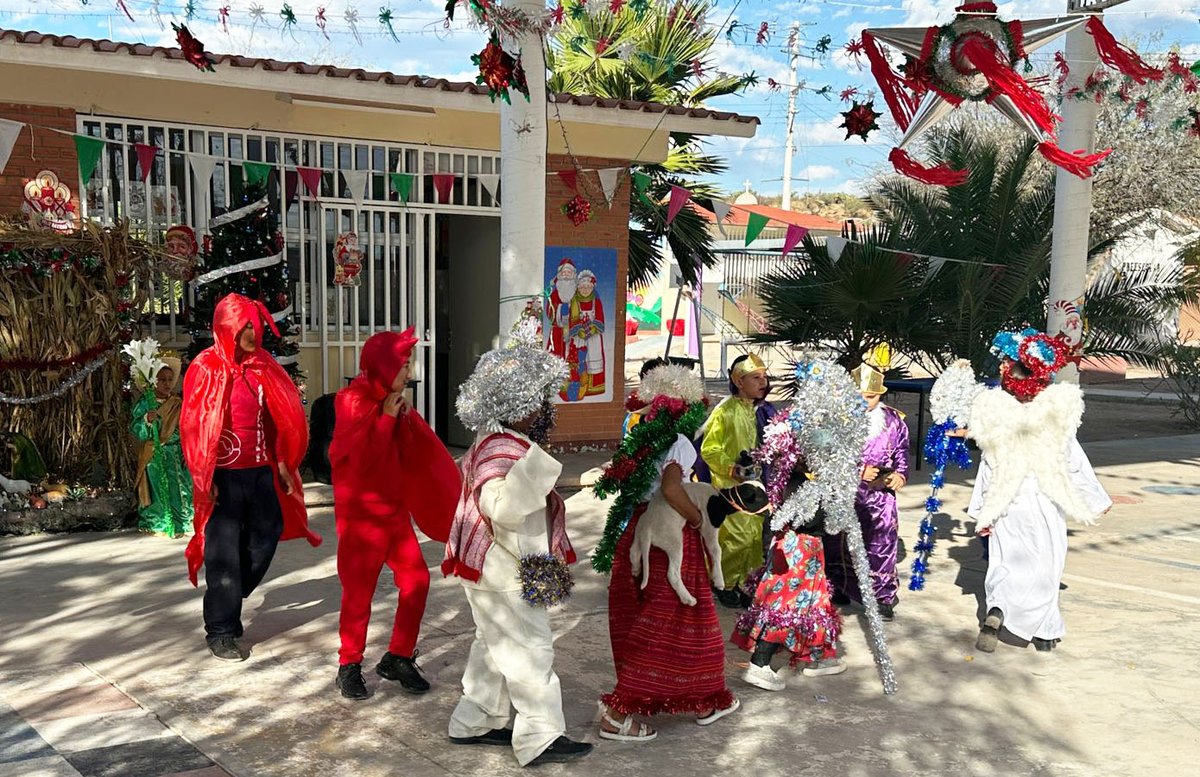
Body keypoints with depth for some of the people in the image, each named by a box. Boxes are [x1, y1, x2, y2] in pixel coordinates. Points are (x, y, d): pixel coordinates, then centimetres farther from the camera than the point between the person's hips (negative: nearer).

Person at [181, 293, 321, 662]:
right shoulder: (206, 368, -8)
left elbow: (283, 417, 11)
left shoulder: (262, 365, 7)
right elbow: (193, 426, -10)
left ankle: (226, 605, 34)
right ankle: (221, 632, 12)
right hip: (224, 476, -6)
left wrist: (283, 463, 7)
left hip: (260, 472, 6)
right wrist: (203, 479, -13)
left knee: (267, 536, 12)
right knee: (225, 552, 0)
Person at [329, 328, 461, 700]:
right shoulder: (354, 401, -13)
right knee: (359, 590, 1)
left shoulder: (393, 403, 7)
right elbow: (362, 458, -23)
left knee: (417, 581, 5)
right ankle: (349, 666, 17)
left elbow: (409, 455, 7)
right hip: (362, 512, -7)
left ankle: (398, 658, 18)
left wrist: (405, 418, -6)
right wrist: (387, 417, -18)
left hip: (394, 509, 7)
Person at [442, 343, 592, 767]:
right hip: (504, 572, -11)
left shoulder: (497, 443, 9)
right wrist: (532, 468, -47)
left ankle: (474, 722, 30)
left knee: (496, 646, 19)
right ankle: (540, 738, 3)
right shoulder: (501, 450, -24)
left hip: (498, 568, 11)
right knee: (531, 649, -4)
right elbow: (500, 507, -38)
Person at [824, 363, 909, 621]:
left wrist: (900, 475, -8)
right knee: (839, 545, 10)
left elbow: (902, 454, 12)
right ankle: (838, 590, 27)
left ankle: (883, 597, 16)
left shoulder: (894, 420, 2)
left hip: (880, 496, 1)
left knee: (880, 545, 3)